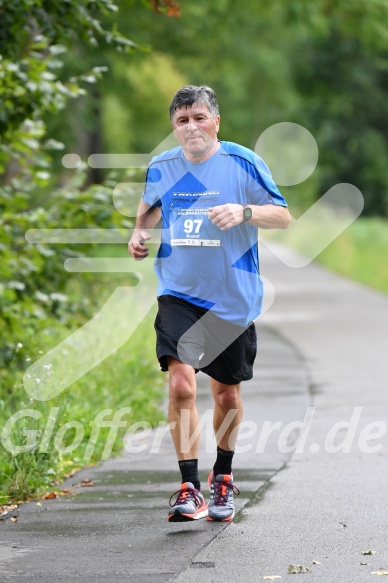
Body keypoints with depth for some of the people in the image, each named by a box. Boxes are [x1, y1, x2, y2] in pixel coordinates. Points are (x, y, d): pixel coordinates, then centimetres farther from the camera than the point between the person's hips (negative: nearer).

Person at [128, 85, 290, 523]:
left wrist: (244, 212, -22)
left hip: (233, 298, -1)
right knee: (181, 384, -18)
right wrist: (140, 231, 4)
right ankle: (189, 488, -12)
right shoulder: (161, 167, 1)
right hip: (179, 294, 1)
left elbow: (283, 216, -3)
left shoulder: (243, 163, -7)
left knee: (226, 393, 11)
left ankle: (222, 478, 36)